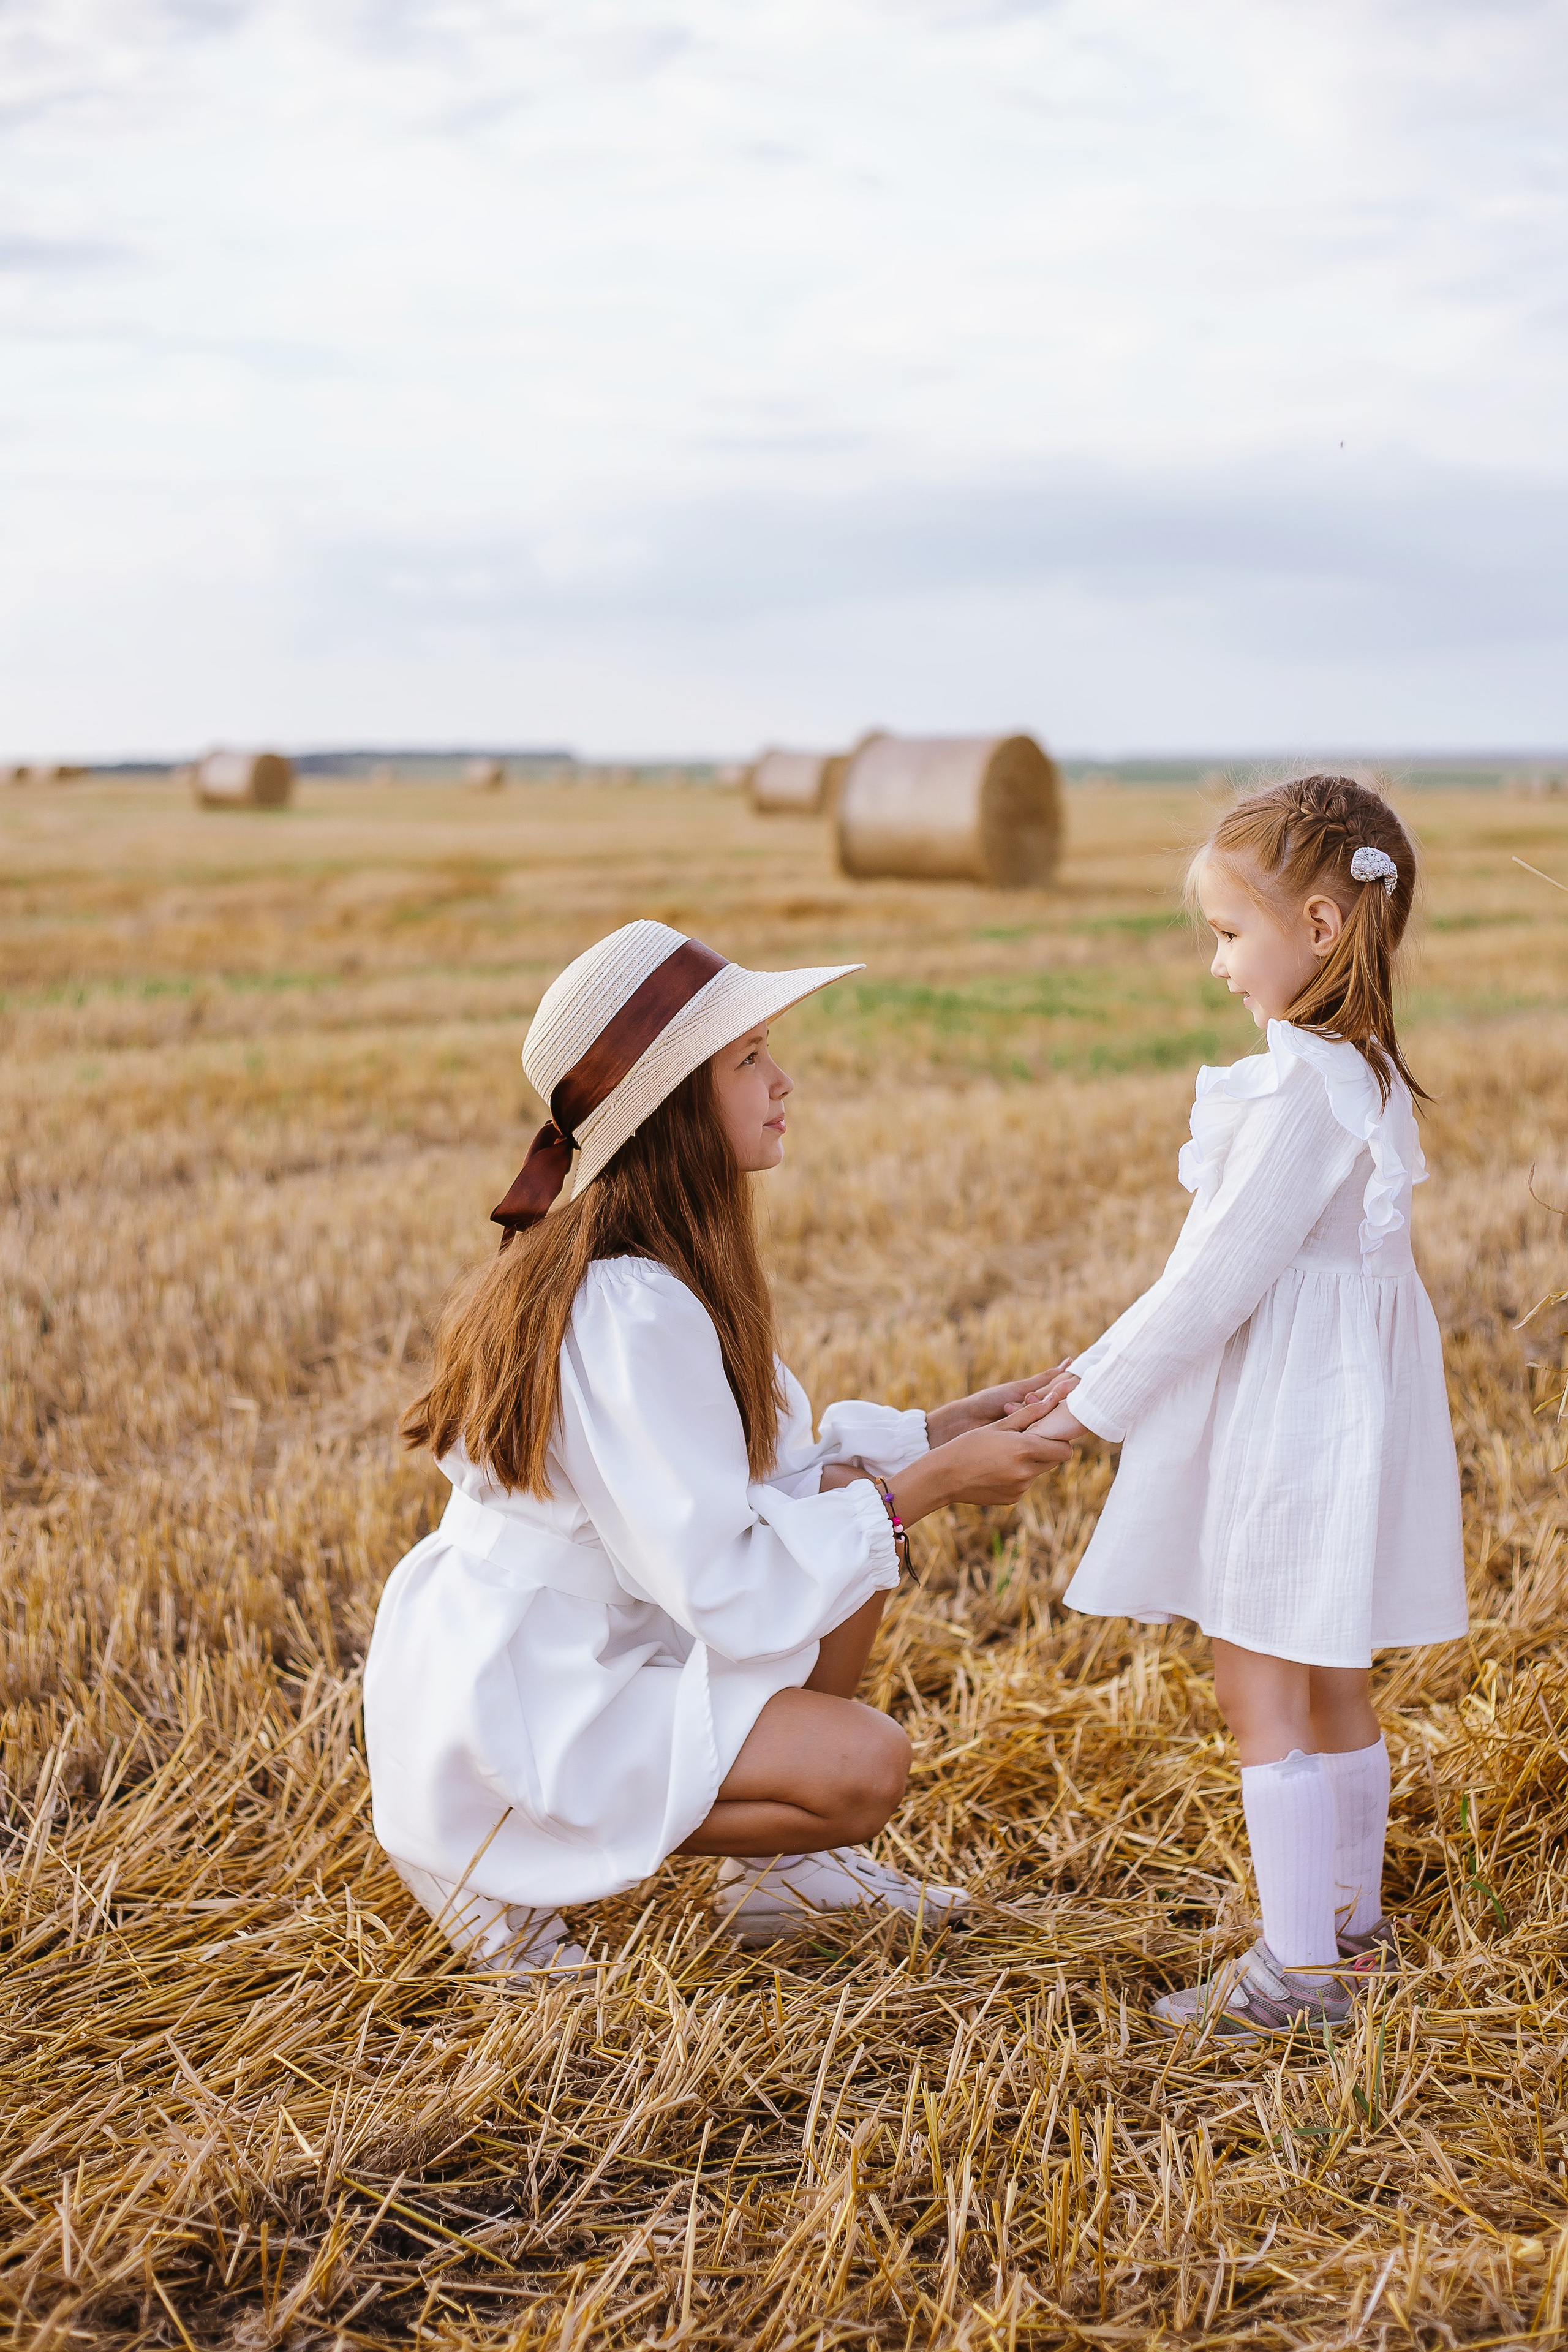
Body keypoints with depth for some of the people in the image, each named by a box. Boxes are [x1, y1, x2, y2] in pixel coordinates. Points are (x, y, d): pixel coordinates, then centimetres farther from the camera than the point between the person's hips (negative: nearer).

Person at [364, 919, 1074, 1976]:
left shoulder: (668, 1264, 3)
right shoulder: (628, 1312, -28)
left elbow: (767, 1476, 9)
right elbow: (723, 1588, -26)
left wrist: (943, 1430, -2)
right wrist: (926, 1485, -19)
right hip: (502, 1719, -10)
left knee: (860, 1497, 5)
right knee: (863, 1765, -19)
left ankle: (778, 1867, 14)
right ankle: (507, 1861, -3)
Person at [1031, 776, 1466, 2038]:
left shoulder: (1302, 1090, -22)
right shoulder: (1363, 1071, 9)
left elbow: (1221, 1275, -21)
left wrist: (1097, 1401, -11)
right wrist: (1107, 1363, 16)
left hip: (1295, 1422, -10)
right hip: (1330, 1406, 10)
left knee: (1261, 1687, -1)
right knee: (1327, 1684, 18)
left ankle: (1302, 1960, 5)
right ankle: (1352, 1920, 30)